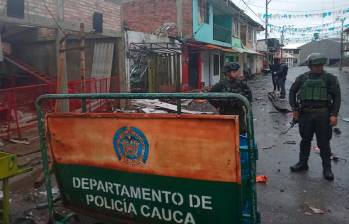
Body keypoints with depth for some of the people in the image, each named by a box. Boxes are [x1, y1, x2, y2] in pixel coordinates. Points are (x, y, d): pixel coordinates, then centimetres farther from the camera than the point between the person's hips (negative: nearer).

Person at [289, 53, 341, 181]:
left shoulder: (330, 78, 0)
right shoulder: (302, 78, 5)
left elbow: (337, 97, -2)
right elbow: (292, 92, 13)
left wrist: (334, 114, -11)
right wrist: (295, 109, 5)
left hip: (323, 115, -2)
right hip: (305, 114, 2)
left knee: (324, 142, 4)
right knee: (305, 140, 14)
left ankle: (327, 168, 15)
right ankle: (302, 163, 28)